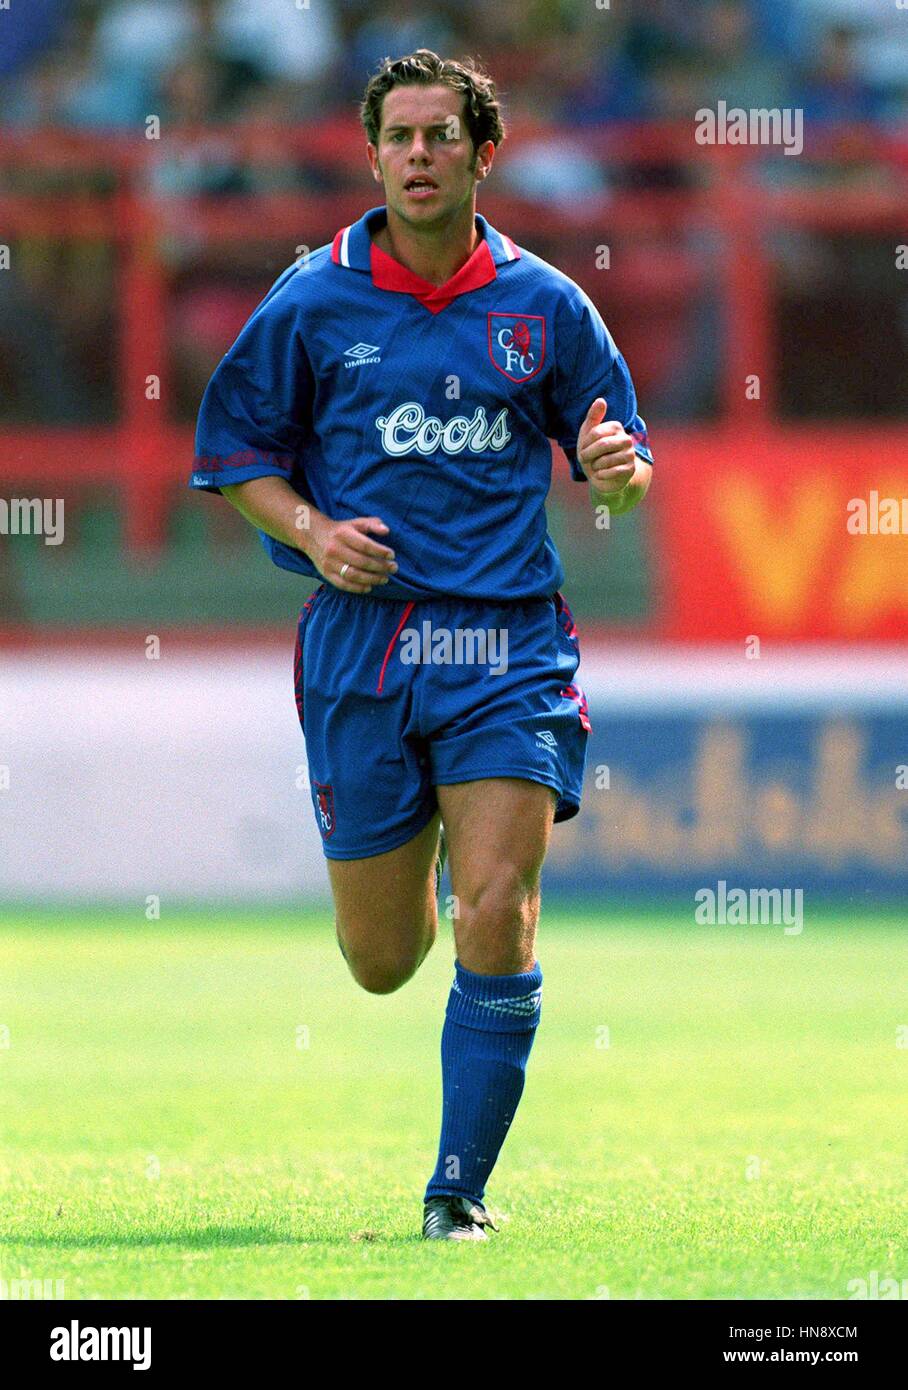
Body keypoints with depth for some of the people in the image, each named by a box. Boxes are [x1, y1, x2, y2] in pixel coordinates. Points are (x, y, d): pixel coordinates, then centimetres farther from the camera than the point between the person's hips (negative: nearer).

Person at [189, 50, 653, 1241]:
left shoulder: (545, 305, 4)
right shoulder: (312, 303, 2)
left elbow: (624, 465, 12)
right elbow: (231, 451, 9)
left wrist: (619, 469, -12)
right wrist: (310, 530, -10)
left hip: (507, 644, 0)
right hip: (362, 639, 0)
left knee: (495, 922, -14)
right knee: (381, 962, 5)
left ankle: (461, 1187, -1)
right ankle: (410, 867, 44)